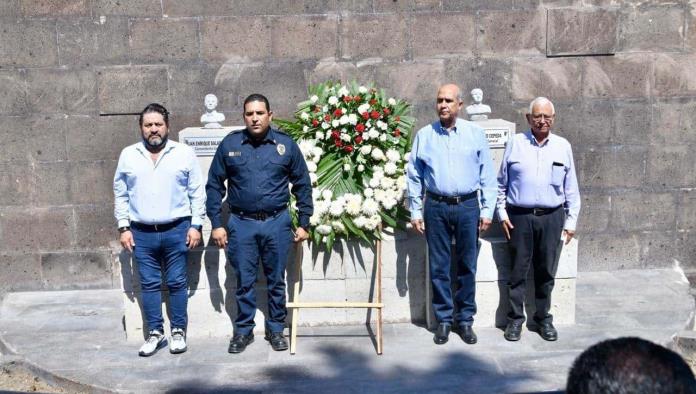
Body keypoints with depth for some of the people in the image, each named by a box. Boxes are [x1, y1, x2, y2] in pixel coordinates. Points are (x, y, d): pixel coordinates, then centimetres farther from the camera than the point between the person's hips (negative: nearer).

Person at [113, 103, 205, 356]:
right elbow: (120, 194, 9)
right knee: (149, 284, 7)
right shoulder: (128, 155, 6)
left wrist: (196, 225, -3)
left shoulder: (184, 153, 1)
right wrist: (124, 227, 3)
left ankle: (178, 331, 16)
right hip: (142, 233, 2)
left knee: (177, 283, 4)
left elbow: (197, 193, 2)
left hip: (176, 231, -2)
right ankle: (155, 333, 17)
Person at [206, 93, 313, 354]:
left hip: (277, 223, 0)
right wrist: (216, 224, 0)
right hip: (242, 224, 0)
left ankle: (276, 329, 25)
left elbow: (302, 185, 5)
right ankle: (243, 331, 23)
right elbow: (214, 185, 4)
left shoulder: (286, 145, 0)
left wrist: (304, 223, 3)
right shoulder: (229, 144, 0)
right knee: (244, 282, 8)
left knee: (276, 281, 10)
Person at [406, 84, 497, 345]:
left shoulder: (475, 134, 3)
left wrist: (487, 210, 0)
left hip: (468, 206, 0)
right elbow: (414, 176, 7)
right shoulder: (424, 135, 4)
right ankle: (443, 319, 15)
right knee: (439, 267, 4)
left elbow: (487, 175, 4)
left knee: (467, 265, 6)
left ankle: (465, 319, 17)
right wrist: (415, 211, 4)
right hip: (436, 207, 0)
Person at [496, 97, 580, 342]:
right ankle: (515, 319, 14)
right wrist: (502, 214, 0)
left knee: (546, 271, 8)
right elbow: (501, 183, 7)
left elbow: (571, 189, 10)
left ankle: (544, 318, 21)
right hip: (519, 216, -1)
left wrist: (571, 221, 6)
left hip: (551, 217, 1)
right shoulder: (515, 144, 4)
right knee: (518, 270, 3)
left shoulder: (563, 146, 8)